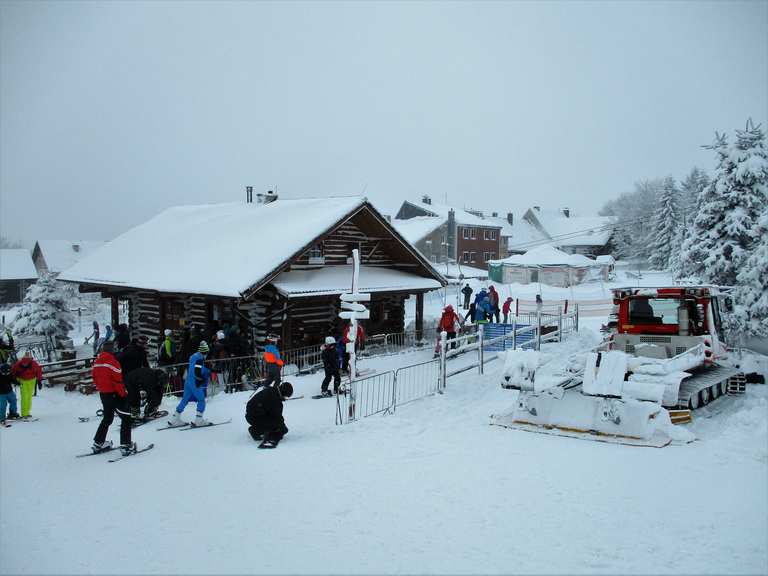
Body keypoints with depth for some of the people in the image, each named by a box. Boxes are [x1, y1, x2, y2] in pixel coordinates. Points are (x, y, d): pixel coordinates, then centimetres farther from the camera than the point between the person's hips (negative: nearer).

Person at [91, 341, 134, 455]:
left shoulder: (97, 360, 5)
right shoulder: (112, 360, -19)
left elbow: (94, 376, 12)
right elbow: (118, 379, -20)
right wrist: (123, 393, -11)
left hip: (103, 394, 8)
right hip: (114, 394, -8)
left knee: (107, 418, 24)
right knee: (126, 418, 0)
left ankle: (98, 443, 29)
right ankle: (126, 445, -4)